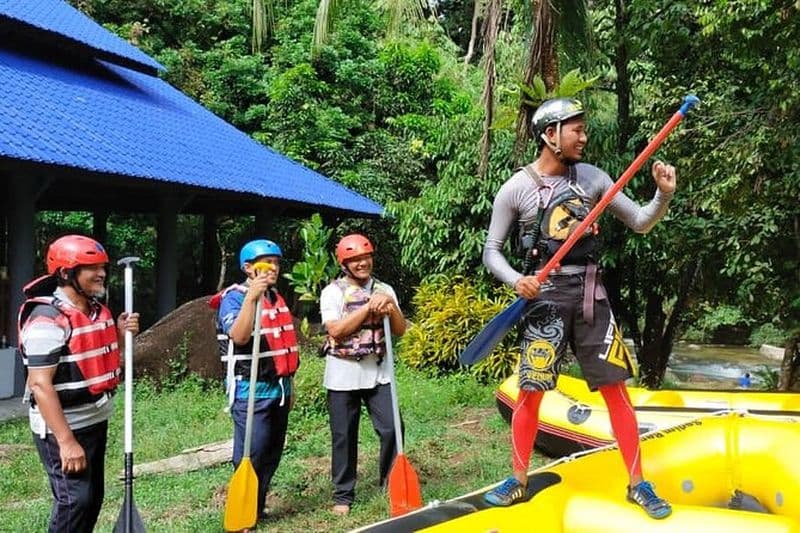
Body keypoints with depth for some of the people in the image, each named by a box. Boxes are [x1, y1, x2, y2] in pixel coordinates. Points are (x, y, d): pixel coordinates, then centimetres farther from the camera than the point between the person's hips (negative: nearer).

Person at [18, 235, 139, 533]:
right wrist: (66, 441, -26)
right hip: (61, 427, -9)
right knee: (75, 499, -7)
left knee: (94, 496, 15)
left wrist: (122, 335, -1)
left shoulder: (98, 309, 7)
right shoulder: (47, 319, -20)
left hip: (96, 420, 9)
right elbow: (40, 384, -24)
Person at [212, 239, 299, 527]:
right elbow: (239, 337, -28)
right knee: (252, 453, -9)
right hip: (251, 389, -8)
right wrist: (251, 298, -33)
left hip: (277, 387, 8)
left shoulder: (276, 297, 14)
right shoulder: (234, 297, -10)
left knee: (273, 452, 12)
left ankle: (258, 510, 24)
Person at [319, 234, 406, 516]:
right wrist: (369, 307, -18)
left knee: (391, 429, 0)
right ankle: (343, 494, 19)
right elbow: (336, 330, -17)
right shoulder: (333, 291, -4)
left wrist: (391, 309, -16)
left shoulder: (384, 289, 8)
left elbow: (400, 329, 5)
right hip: (343, 373, -3)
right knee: (343, 436, 6)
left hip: (378, 371, 3)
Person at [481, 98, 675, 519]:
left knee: (616, 389, 3)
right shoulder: (516, 188, -1)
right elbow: (491, 251, 2)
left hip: (590, 294, 3)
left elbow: (640, 223, 10)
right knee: (530, 392, -1)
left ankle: (638, 484, 15)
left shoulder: (592, 177, 7)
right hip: (544, 297, -2)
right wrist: (516, 280, -16)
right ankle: (519, 481, 18)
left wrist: (663, 195, -10)